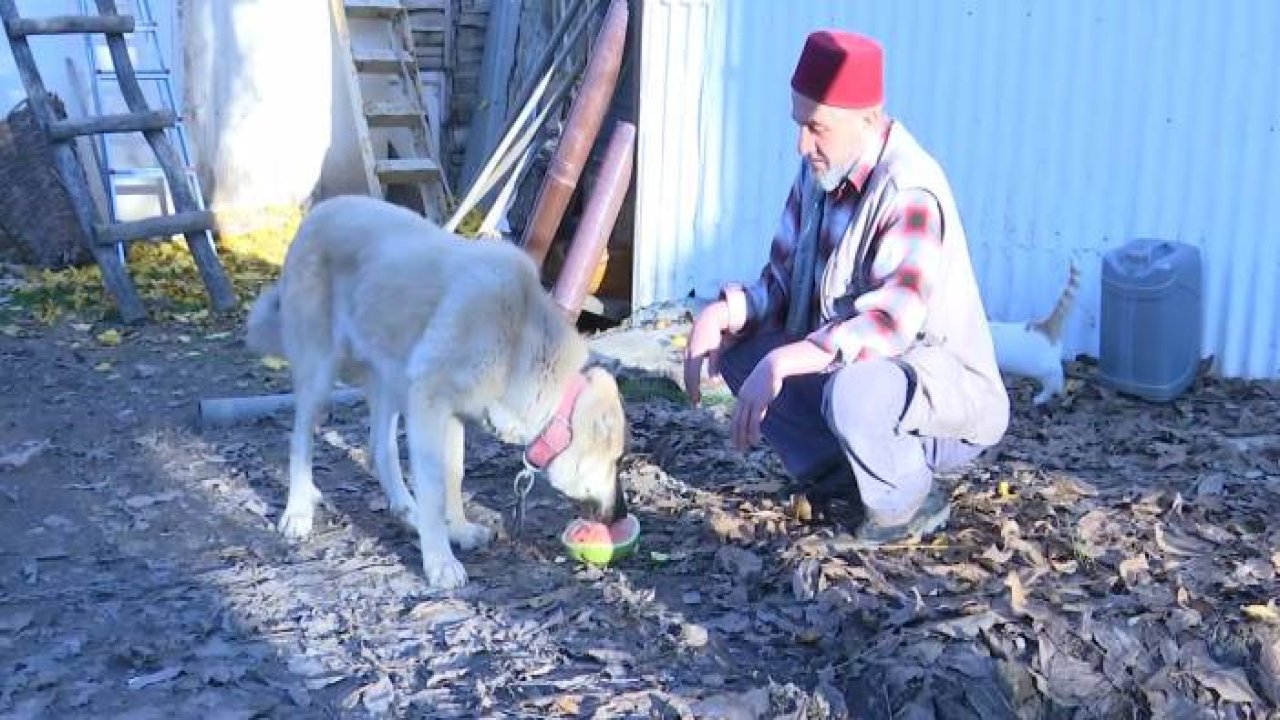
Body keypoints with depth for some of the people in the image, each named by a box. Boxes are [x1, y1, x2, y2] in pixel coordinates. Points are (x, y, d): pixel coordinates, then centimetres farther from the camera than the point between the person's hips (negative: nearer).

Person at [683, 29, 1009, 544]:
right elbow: (782, 284, 4)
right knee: (739, 348, -5)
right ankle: (852, 479, 4)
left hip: (949, 393, -8)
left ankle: (906, 503, -6)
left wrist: (782, 362, -43)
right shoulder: (817, 173, -1)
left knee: (850, 391, -38)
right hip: (856, 367, 8)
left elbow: (892, 322, -37)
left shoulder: (911, 192, -25)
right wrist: (723, 312, -16)